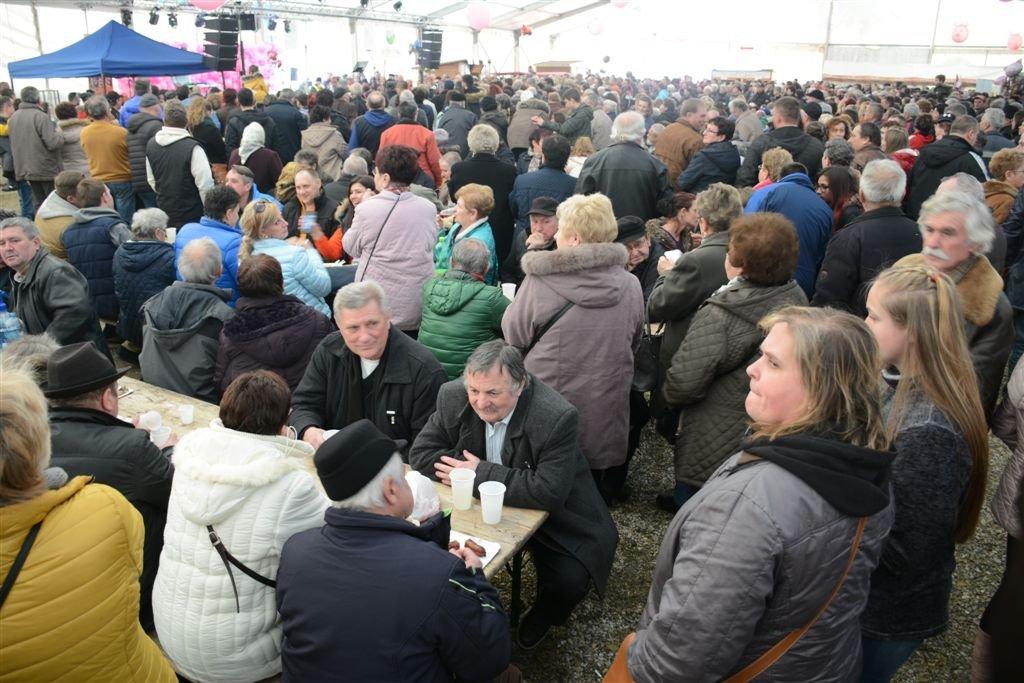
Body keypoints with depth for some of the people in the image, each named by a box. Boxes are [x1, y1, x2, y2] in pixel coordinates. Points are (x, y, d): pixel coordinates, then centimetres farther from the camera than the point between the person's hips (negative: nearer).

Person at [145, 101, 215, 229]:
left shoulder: (151, 144, 3)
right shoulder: (193, 148, -19)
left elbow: (151, 180, 13)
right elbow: (205, 185, -19)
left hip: (164, 213, 6)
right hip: (191, 215, -6)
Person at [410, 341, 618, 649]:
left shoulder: (558, 417, -31)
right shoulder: (453, 397, -16)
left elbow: (550, 492, -34)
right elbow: (421, 453, -9)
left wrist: (482, 474, -30)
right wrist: (466, 471, -26)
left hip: (550, 516, -3)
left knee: (570, 580, -19)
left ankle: (543, 614, 18)